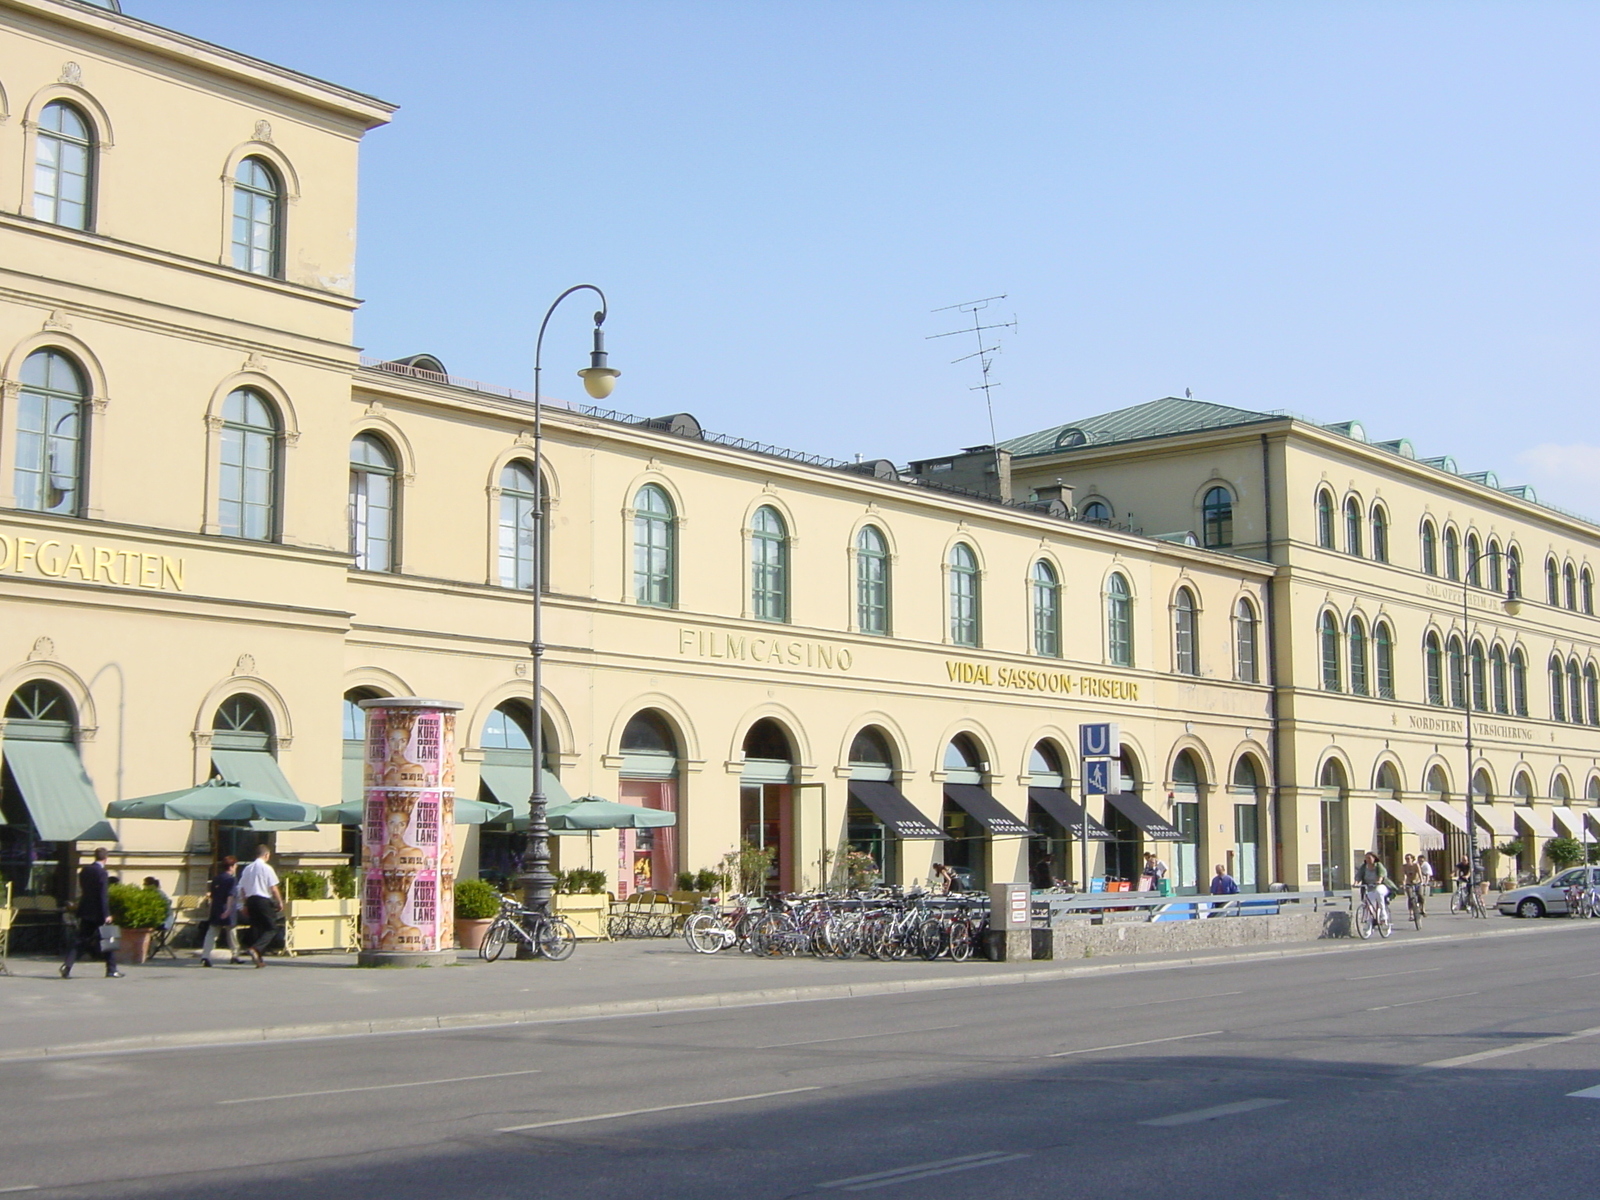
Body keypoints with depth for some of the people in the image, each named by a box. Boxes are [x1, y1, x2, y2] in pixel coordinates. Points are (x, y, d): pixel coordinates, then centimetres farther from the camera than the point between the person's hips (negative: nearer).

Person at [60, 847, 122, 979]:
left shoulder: (84, 871, 8)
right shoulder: (102, 873, -14)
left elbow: (82, 890, 16)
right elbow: (104, 895, -19)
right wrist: (107, 914, -18)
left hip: (85, 911, 6)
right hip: (98, 912, -6)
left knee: (80, 941, 8)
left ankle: (67, 966, -7)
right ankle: (111, 970, 8)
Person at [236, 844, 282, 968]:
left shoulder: (247, 869, 11)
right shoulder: (266, 868, -7)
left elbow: (242, 889, 12)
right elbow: (273, 888, -10)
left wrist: (246, 904, 20)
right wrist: (280, 902, 0)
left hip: (251, 900, 6)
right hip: (264, 900, -6)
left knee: (256, 928, 11)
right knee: (271, 928, 0)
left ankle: (257, 958, 11)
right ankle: (256, 949, -20)